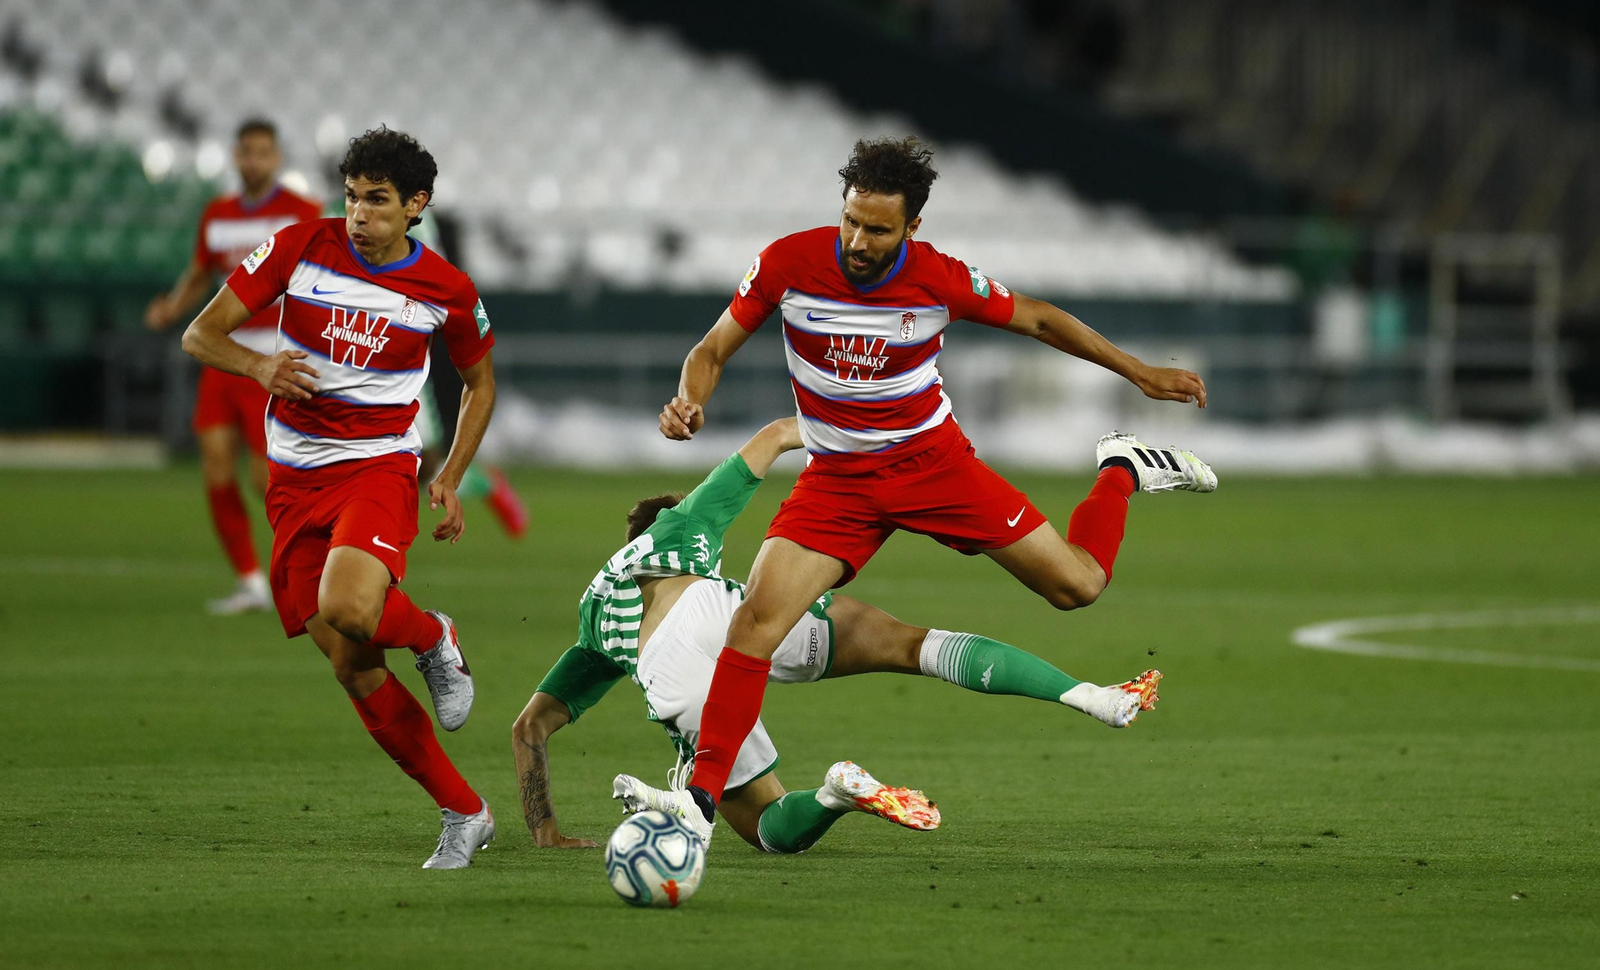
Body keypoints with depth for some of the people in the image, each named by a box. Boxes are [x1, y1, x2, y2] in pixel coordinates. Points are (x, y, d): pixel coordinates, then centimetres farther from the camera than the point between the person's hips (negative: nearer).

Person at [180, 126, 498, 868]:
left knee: (348, 610, -33)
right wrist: (259, 366, -24)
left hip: (379, 467, -3)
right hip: (295, 479, 3)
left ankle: (433, 639, 2)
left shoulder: (446, 291, -3)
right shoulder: (300, 249, -4)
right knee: (352, 670, -1)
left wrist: (451, 479, 3)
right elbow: (200, 335, -2)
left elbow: (479, 381, 15)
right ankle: (463, 813, 11)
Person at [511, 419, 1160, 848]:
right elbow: (773, 437, 42)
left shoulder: (594, 623, 42)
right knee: (912, 645, 0)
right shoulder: (684, 522, 39)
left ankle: (838, 792, -24)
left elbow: (530, 726, 37)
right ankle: (1089, 697, -16)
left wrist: (543, 828, 41)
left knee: (770, 828, 12)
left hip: (668, 677, 2)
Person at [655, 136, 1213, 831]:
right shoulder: (788, 264, -16)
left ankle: (1121, 472, 31)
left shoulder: (942, 279, -17)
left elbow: (1039, 320, 2)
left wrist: (1140, 373, 6)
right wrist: (688, 401, -27)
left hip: (933, 461, 0)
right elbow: (712, 352, -4)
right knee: (757, 617, -22)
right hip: (838, 480, 0)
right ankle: (700, 796, -15)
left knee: (1079, 585, -1)